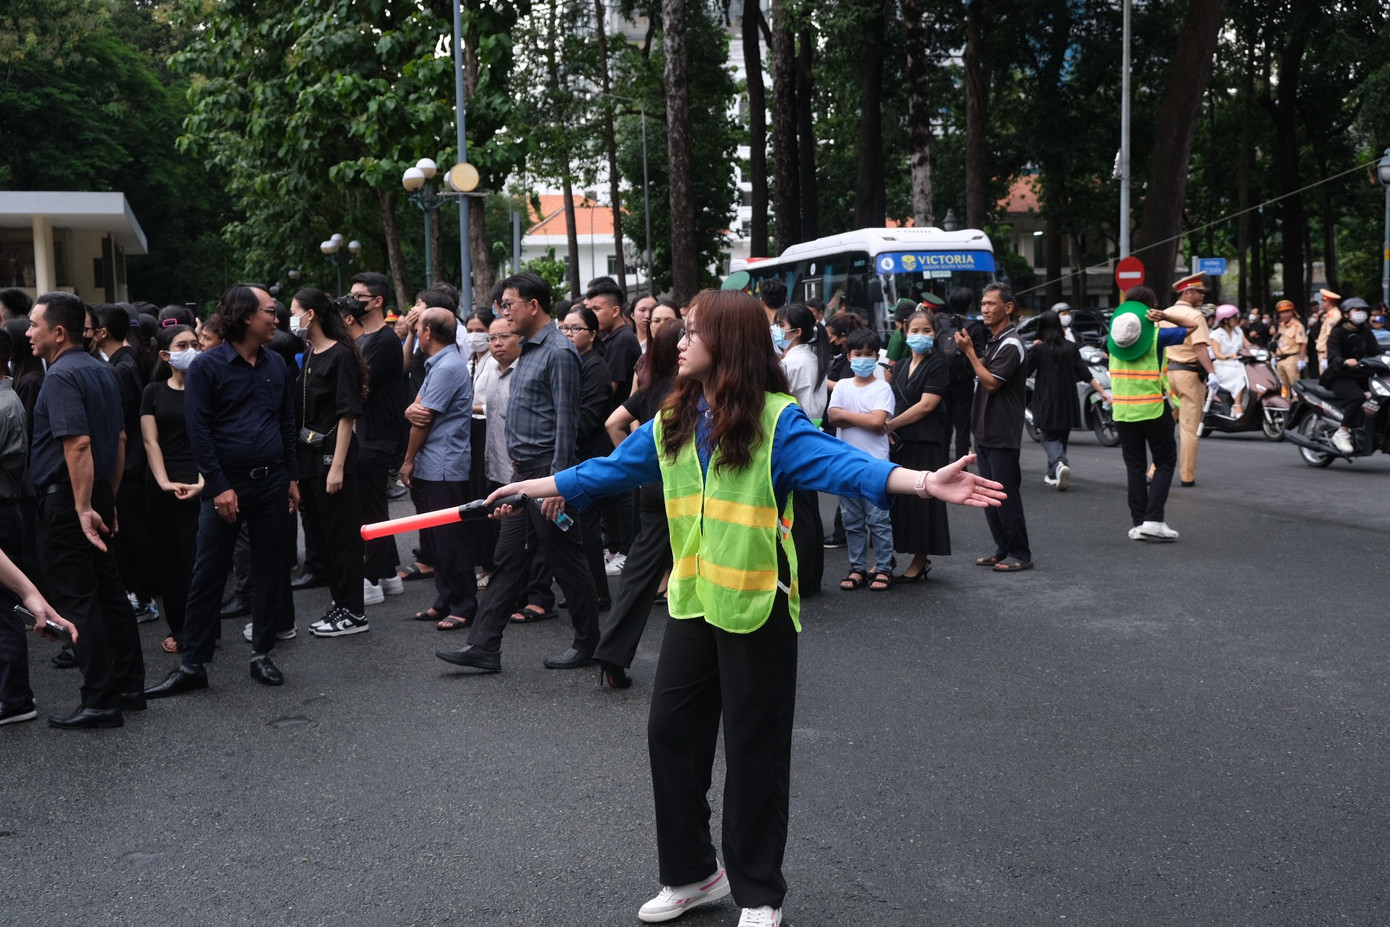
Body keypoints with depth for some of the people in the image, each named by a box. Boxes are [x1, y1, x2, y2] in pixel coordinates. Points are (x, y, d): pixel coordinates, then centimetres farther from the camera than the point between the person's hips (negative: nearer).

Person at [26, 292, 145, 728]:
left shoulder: (62, 377, -16)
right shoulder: (101, 370, 12)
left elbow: (77, 444, -25)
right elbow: (120, 439, 17)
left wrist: (83, 508, -25)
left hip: (66, 499, -9)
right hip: (99, 494, 9)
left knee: (75, 601, -3)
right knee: (108, 591, 14)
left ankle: (101, 702, -1)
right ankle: (129, 686, 20)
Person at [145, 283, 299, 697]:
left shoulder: (276, 364, 8)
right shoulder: (206, 366, -7)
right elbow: (199, 431, -11)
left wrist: (292, 477, 10)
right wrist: (219, 487, -15)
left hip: (271, 481, 4)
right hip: (227, 484, -4)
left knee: (270, 569, 8)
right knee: (207, 575, 1)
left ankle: (262, 654, 19)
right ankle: (192, 664, 9)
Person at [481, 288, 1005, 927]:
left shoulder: (776, 420, -15)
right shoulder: (672, 421, 4)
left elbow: (838, 462, -28)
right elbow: (611, 468, 14)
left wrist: (924, 482, -44)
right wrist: (532, 488, 19)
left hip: (757, 606, -6)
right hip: (693, 601, 6)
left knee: (755, 750, 5)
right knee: (671, 733, 13)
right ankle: (691, 873, 32)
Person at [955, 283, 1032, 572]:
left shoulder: (1011, 344, -15)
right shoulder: (993, 342, 15)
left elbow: (991, 382, -20)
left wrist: (970, 351, -14)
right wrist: (968, 350, 5)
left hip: (1003, 435, -10)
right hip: (985, 432, 10)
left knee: (1006, 495, -5)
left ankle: (1020, 554, 2)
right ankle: (1003, 549, 21)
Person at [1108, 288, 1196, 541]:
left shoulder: (1112, 337, 5)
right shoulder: (1156, 336, -7)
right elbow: (1192, 324, 4)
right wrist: (1165, 316, -6)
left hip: (1122, 411, 4)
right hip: (1152, 408, -4)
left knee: (1135, 467, 9)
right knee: (1165, 463, 7)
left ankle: (1138, 523, 7)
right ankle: (1153, 520, -5)